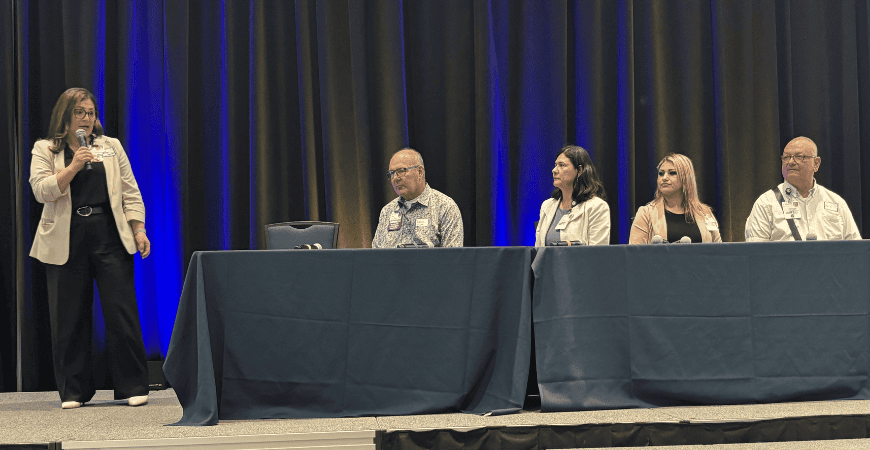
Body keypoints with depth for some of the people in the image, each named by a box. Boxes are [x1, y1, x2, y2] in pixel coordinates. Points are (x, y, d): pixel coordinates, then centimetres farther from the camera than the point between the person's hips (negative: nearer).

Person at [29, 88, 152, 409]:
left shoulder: (112, 147, 14)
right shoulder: (45, 150, 8)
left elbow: (130, 192, 11)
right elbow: (41, 190, -5)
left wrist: (139, 231, 1)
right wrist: (73, 166, -13)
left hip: (110, 238, 1)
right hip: (66, 243, -1)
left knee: (122, 312, -3)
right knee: (69, 318, 1)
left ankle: (133, 387, 3)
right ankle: (73, 391, 9)